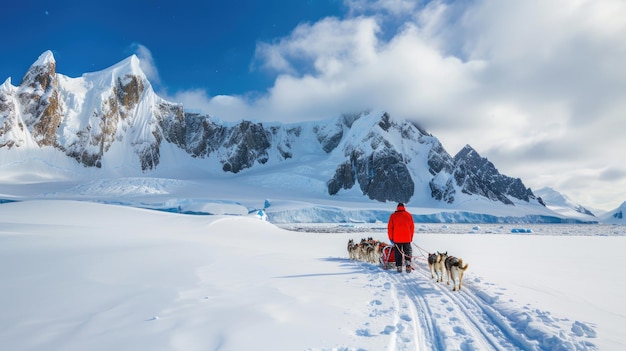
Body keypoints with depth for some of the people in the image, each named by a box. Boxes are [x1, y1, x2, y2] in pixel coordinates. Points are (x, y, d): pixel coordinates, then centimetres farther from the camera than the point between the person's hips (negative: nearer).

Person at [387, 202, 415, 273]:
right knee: (408, 253, 10)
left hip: (397, 238, -1)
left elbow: (390, 227, 1)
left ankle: (399, 267, 5)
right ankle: (408, 267, 2)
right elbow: (412, 227, 5)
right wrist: (411, 237, 12)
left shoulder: (393, 215, 1)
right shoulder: (408, 215, 3)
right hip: (407, 238, 1)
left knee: (398, 253, 8)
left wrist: (391, 238, 7)